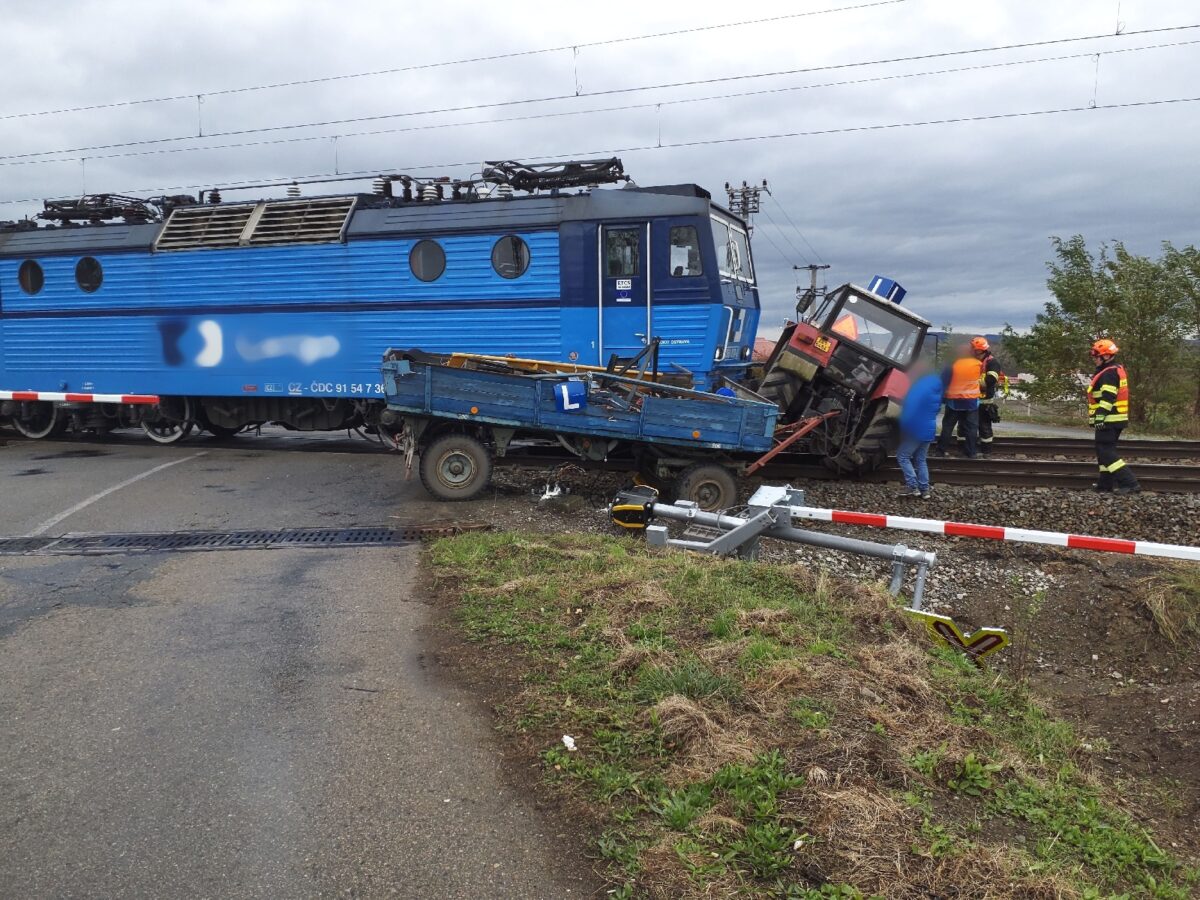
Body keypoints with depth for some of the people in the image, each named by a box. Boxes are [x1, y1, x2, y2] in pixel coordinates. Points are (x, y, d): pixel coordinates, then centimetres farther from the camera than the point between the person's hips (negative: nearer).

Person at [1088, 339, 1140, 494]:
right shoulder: (1117, 370, 18)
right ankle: (1106, 484, 19)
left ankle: (1129, 483, -14)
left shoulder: (1109, 373, -15)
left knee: (1106, 453, -10)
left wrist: (1100, 417, -27)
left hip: (1108, 420, -11)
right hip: (1115, 419, 11)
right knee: (1105, 451, 16)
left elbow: (1108, 398, -24)